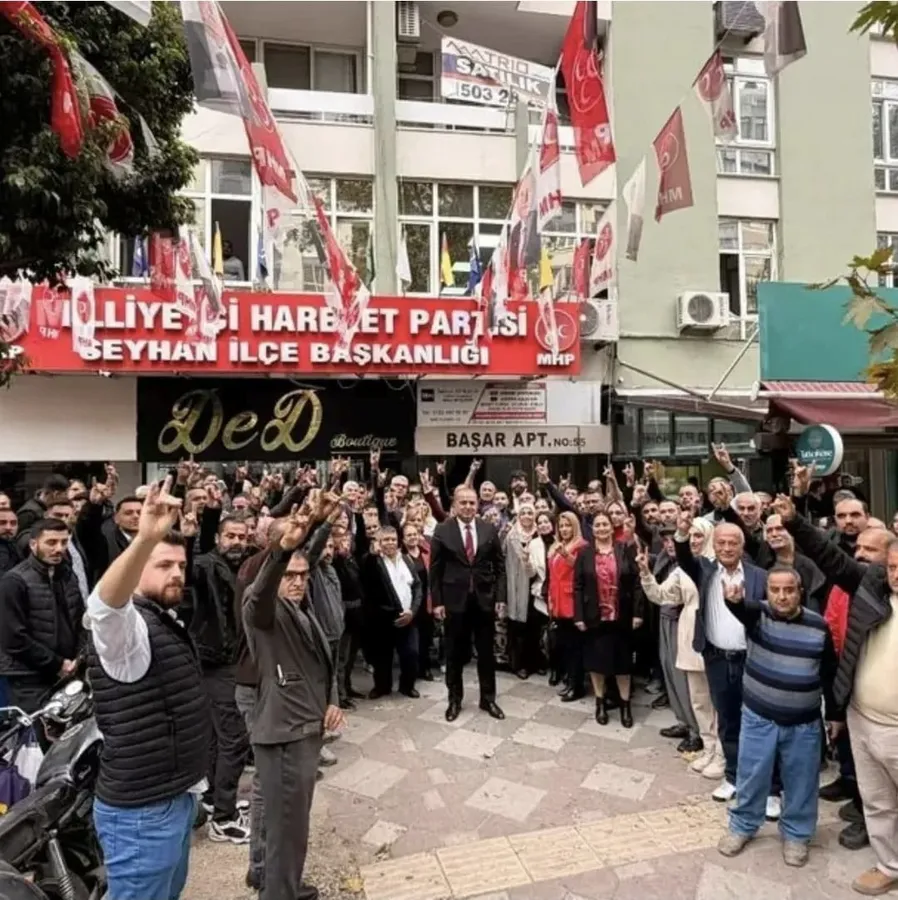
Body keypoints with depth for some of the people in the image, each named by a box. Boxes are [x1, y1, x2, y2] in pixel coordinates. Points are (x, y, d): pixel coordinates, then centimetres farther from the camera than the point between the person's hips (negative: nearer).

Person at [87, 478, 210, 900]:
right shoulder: (125, 623, -19)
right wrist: (145, 539, -60)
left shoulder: (168, 622, 10)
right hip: (142, 811, -9)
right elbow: (104, 602, -45)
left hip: (175, 797, 9)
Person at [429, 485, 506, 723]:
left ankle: (488, 698, 27)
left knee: (486, 652, 12)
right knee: (455, 653, 11)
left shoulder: (489, 530, 1)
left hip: (485, 599, 2)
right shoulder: (442, 531, -4)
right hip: (455, 599, -1)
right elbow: (435, 569, -3)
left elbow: (500, 566, 5)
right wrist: (437, 601, -6)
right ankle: (455, 699, 27)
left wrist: (500, 597, -1)